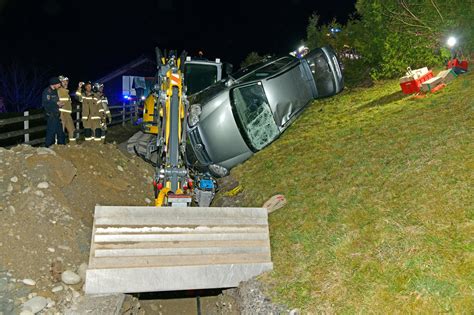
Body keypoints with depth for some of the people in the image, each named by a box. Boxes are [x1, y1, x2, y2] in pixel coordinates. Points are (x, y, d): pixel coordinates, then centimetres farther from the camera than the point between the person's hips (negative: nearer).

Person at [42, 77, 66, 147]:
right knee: (51, 132, -5)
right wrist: (56, 103, -19)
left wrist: (60, 104, 5)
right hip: (51, 116, -9)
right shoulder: (47, 91, -12)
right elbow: (45, 104, -21)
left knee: (60, 132, 14)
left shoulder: (55, 91, 14)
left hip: (56, 115, 9)